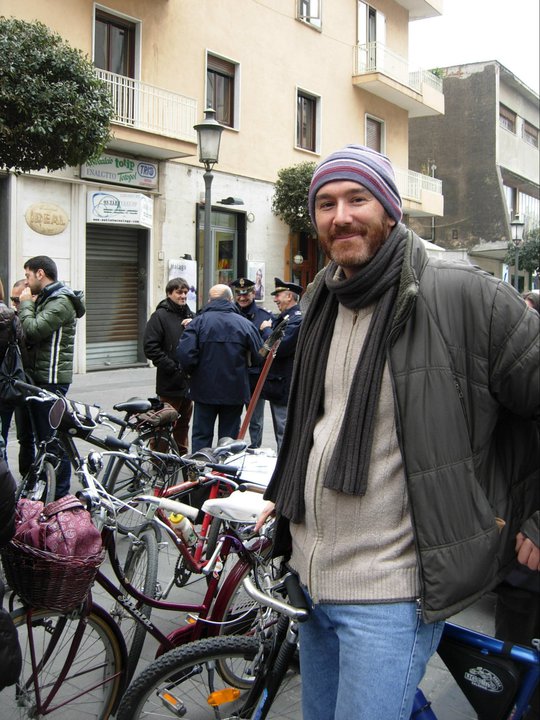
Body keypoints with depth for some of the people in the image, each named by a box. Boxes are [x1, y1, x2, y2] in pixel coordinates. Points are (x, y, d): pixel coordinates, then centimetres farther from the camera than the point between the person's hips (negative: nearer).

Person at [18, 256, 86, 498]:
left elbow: (33, 330, -24)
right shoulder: (46, 299, 18)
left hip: (52, 379, -10)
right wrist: (29, 305, 4)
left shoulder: (60, 301, -13)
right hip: (42, 377, 10)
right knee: (43, 434, 16)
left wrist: (25, 305, -9)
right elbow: (31, 336, 15)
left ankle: (60, 494, 2)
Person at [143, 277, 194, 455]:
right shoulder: (160, 316, -5)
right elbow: (150, 347, -13)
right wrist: (172, 368, -17)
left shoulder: (191, 316, 16)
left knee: (184, 423, 16)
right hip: (170, 382, -7)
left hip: (189, 380, 7)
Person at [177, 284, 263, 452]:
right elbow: (259, 357, -3)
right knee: (230, 437, 11)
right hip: (235, 390, 1)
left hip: (204, 389, 0)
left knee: (201, 435, 10)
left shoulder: (198, 322, -7)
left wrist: (192, 372, 2)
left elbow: (184, 354, -18)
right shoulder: (244, 323, -4)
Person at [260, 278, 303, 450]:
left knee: (284, 435, -6)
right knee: (280, 432, 18)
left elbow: (279, 348, -25)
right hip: (277, 386, 10)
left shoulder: (297, 320, -17)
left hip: (285, 388, -10)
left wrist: (267, 329, -11)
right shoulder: (284, 317, 15)